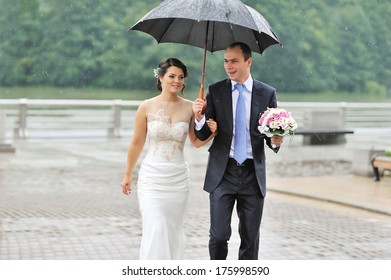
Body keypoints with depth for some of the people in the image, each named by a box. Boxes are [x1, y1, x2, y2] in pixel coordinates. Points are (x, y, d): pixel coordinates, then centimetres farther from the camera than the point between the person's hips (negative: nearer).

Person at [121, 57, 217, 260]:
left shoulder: (189, 108, 2)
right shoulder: (146, 107, -4)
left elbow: (196, 142, 12)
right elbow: (137, 143, 5)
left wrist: (211, 132, -8)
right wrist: (127, 175, 11)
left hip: (178, 179, 3)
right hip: (152, 177, -3)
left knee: (173, 231, 10)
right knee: (155, 231, -12)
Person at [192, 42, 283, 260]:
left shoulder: (267, 93, 2)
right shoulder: (215, 91, 2)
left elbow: (272, 135, 8)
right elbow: (204, 135, 1)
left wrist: (275, 141, -15)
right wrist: (200, 118, -19)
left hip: (253, 174, 1)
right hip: (222, 173, 0)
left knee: (250, 238, 8)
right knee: (219, 236, -5)